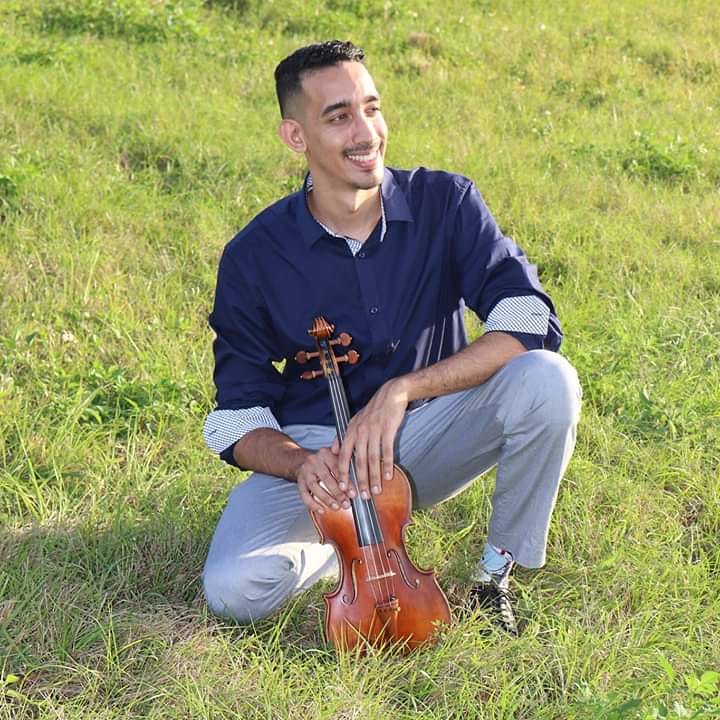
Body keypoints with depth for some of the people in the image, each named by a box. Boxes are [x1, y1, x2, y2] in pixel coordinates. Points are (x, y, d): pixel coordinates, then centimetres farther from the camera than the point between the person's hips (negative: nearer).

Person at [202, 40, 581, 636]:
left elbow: (531, 321, -21)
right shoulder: (255, 256, -10)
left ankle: (496, 573, -6)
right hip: (314, 448, -1)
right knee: (233, 589, -28)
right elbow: (239, 418, -6)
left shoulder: (445, 203, -10)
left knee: (548, 379, -29)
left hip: (428, 433, 1)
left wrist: (403, 390, -30)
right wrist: (301, 464, -29)